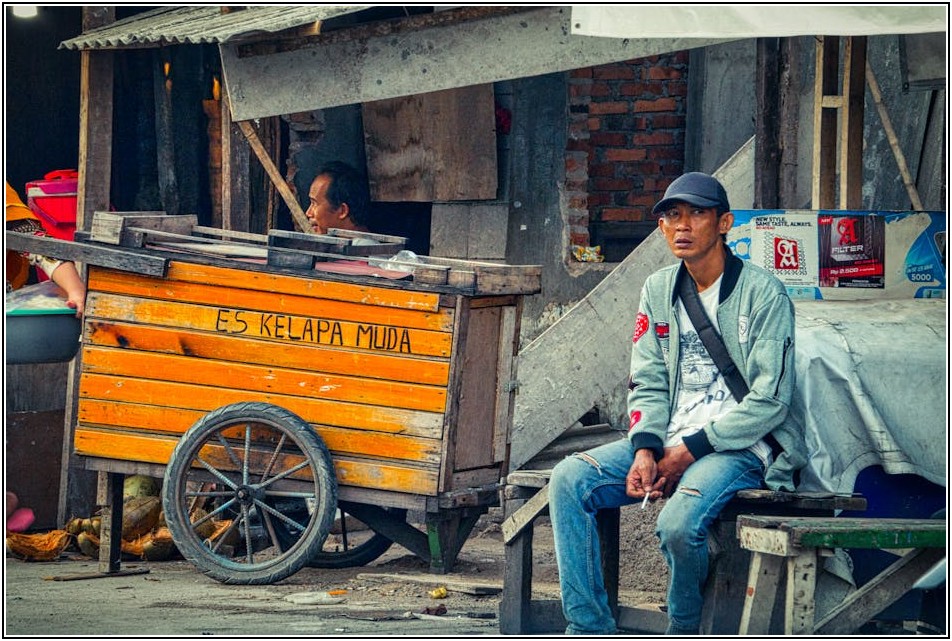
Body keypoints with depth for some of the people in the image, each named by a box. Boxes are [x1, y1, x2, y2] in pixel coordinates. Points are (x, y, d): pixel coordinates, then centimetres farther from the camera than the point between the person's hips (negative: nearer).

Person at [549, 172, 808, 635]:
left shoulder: (763, 293, -7)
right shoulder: (658, 290, 12)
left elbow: (768, 401, -11)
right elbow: (647, 383, 11)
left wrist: (690, 451, -16)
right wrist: (645, 450, -10)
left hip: (741, 446, -6)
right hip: (667, 441, 6)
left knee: (679, 522, -34)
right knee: (570, 480, -16)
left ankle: (683, 634, -5)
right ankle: (589, 633, -16)